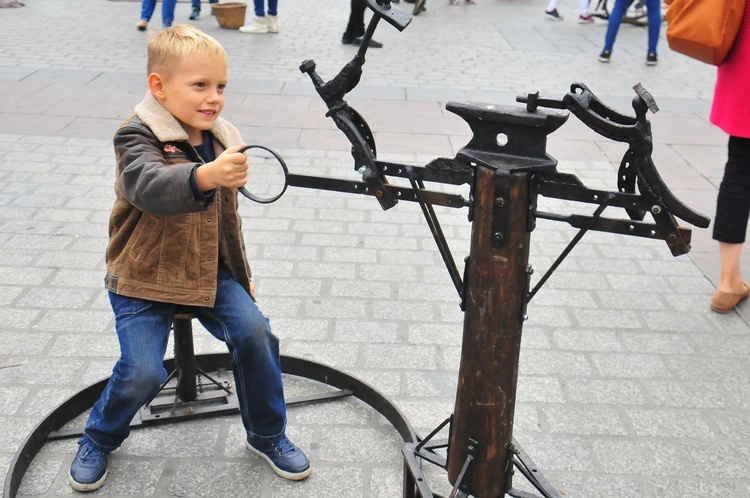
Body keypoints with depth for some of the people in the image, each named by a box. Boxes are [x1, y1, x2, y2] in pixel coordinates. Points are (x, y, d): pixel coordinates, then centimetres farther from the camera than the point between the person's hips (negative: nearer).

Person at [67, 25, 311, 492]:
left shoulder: (224, 138, 2)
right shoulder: (138, 137, -17)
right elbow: (149, 186, -41)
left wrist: (241, 272, 21)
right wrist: (204, 176, -60)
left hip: (210, 271, 5)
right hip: (144, 277, -4)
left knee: (256, 334, -14)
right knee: (143, 371, -16)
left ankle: (268, 436, 10)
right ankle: (99, 440, 18)